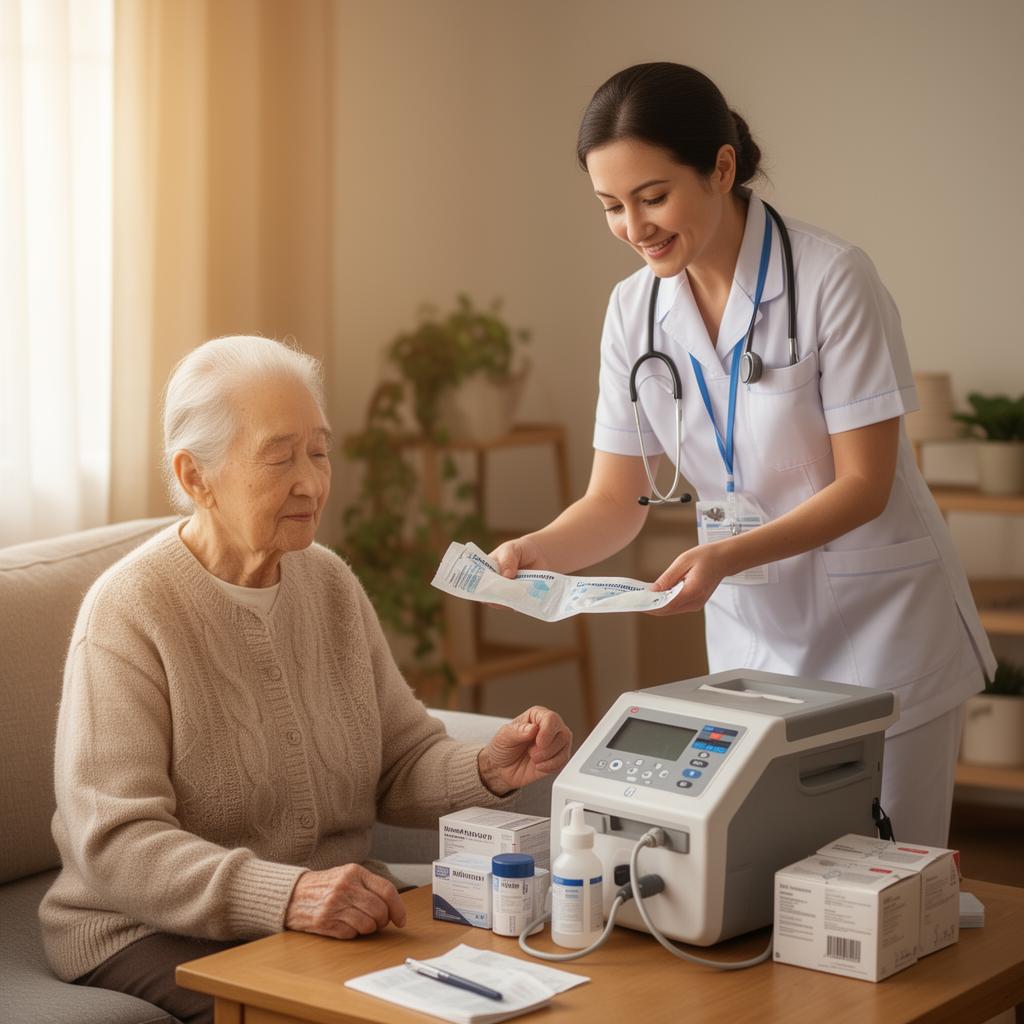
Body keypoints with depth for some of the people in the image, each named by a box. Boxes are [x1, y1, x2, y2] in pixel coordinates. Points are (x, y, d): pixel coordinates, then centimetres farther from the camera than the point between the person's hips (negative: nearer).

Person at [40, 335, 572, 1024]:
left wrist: (488, 772, -13)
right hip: (156, 934, -6)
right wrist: (285, 894, -35)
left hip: (338, 913, 6)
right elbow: (114, 844, -21)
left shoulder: (331, 585, 9)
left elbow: (401, 764, 10)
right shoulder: (128, 612, -13)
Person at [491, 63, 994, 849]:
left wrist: (728, 556, -29)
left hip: (878, 627, -4)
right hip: (752, 632, 4)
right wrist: (534, 551, -19)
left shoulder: (832, 277, -17)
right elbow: (616, 500, 1)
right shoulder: (635, 310, -1)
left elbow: (865, 485, -16)